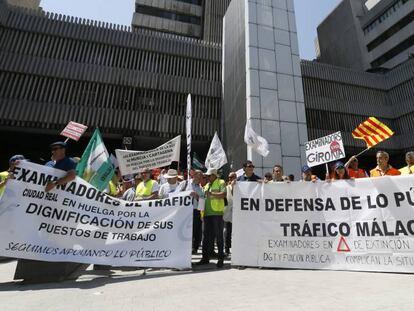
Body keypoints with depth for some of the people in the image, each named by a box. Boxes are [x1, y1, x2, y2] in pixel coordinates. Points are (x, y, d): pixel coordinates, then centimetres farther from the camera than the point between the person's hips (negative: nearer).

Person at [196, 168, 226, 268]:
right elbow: (203, 197, 25)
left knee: (219, 236, 0)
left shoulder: (221, 182, 1)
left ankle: (220, 258, 10)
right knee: (207, 236, 11)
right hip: (207, 213, 7)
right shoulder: (207, 185, 22)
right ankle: (205, 257, 20)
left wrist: (211, 193, -21)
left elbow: (223, 195, -14)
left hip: (217, 212, -6)